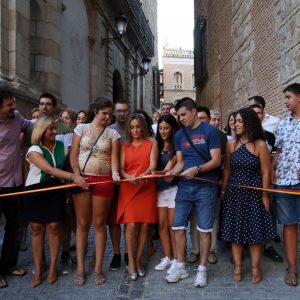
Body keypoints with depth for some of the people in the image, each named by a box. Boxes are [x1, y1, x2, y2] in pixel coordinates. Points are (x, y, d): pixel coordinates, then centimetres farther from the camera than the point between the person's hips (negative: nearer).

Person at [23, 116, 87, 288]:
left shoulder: (62, 146, 0)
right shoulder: (34, 150, -12)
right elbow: (50, 169, -27)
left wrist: (77, 177, -21)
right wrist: (73, 177, -38)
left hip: (56, 190, 2)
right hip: (35, 191, -1)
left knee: (54, 226, 0)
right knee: (37, 229, 4)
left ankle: (53, 267, 16)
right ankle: (37, 270, 16)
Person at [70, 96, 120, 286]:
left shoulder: (113, 133, 5)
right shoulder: (81, 128, 6)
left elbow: (114, 157, -2)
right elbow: (73, 154, 3)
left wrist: (115, 173, -21)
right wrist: (77, 174, -10)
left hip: (103, 181, 0)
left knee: (99, 223, 5)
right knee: (82, 223, 5)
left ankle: (98, 268, 14)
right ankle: (80, 269, 15)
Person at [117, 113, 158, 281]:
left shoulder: (151, 143, 5)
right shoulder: (125, 146, 11)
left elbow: (153, 164, -8)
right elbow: (121, 168, 3)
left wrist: (145, 174, -29)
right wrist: (128, 177, -19)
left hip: (147, 188, 0)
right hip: (128, 188, 0)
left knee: (145, 225, 2)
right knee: (131, 225, -8)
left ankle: (139, 260, 18)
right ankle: (131, 262, 5)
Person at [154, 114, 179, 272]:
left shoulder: (177, 146, -4)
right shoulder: (157, 145, 11)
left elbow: (169, 168, -15)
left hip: (174, 187, -4)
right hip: (160, 188, 4)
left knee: (172, 225, 0)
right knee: (162, 224, 6)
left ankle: (176, 259, 12)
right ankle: (167, 257, 17)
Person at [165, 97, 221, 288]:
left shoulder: (210, 131, -4)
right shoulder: (179, 135, 11)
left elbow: (216, 160, -9)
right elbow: (180, 162, 12)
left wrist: (197, 169, -24)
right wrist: (171, 172, -9)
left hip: (206, 187, -5)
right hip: (184, 187, 5)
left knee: (205, 230, 2)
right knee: (178, 228, 6)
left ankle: (202, 270, 17)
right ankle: (181, 267, 20)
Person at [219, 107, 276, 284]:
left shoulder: (260, 145, -7)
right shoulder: (231, 144, 3)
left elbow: (265, 172, -6)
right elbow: (227, 169, 6)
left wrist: (265, 195, -8)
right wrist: (223, 190, 1)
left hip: (253, 193, -3)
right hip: (234, 192, 3)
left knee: (255, 230, 6)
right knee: (235, 229, 8)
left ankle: (255, 267, 20)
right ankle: (238, 266, 20)